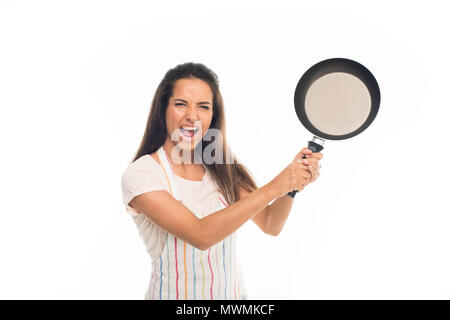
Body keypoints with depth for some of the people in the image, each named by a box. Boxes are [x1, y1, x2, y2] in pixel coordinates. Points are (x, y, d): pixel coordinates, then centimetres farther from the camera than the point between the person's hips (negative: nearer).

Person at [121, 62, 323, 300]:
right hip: (173, 294, -4)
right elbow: (200, 235, -28)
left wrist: (292, 185, -24)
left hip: (232, 292, 4)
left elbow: (270, 225, -5)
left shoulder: (222, 167, -2)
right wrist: (272, 188, -30)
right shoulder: (139, 174, -19)